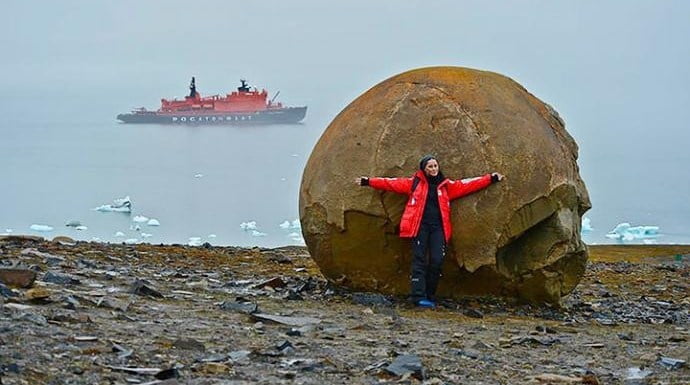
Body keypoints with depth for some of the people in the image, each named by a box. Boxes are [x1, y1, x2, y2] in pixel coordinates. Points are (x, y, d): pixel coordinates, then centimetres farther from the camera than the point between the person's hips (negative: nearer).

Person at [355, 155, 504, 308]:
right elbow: (393, 183, 6)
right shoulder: (414, 183, 8)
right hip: (420, 226, -2)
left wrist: (491, 179, 15)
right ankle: (418, 296, -11)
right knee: (419, 261, -8)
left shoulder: (446, 185, 14)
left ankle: (430, 296, 6)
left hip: (438, 228, 2)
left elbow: (467, 185, 16)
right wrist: (369, 181, 2)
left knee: (437, 261, -5)